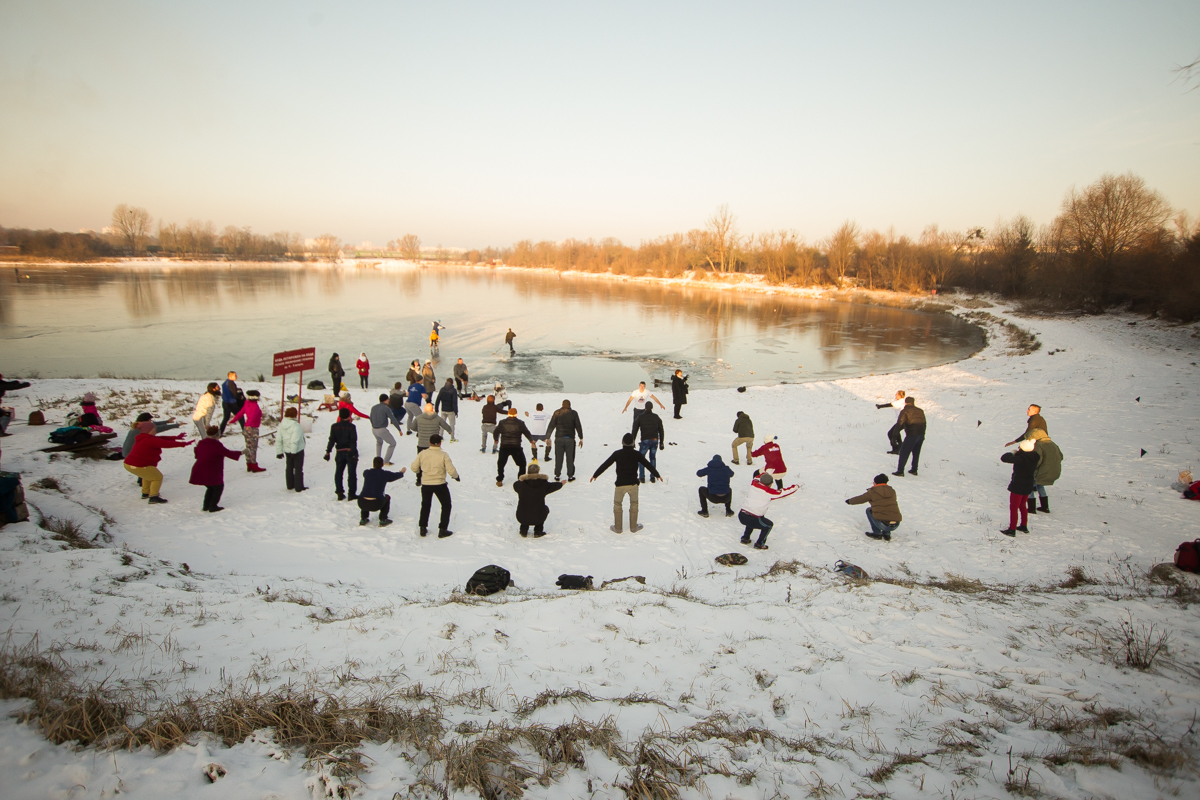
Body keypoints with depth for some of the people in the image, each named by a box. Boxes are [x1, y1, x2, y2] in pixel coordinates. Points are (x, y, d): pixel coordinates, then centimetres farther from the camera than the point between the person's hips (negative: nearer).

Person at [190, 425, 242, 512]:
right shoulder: (216, 445, -18)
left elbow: (197, 455, 20)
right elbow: (228, 453, -16)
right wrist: (241, 453, -8)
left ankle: (206, 506, 23)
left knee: (210, 488, 24)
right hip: (211, 473, -8)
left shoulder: (201, 443, 7)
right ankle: (212, 506, 8)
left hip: (199, 471, 8)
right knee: (218, 487, 10)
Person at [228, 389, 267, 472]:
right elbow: (252, 416, -29)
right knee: (253, 448, -3)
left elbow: (240, 413, 11)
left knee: (248, 447, 13)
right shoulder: (255, 406, -16)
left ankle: (249, 465, 19)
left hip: (246, 428, 7)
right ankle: (254, 466, 1)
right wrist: (248, 425, -41)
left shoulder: (247, 404, 5)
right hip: (253, 429, -7)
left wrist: (233, 420, 23)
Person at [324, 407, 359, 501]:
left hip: (340, 453, 3)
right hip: (350, 452, -3)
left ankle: (340, 493, 14)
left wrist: (328, 452, 3)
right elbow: (353, 441, -13)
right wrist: (354, 454, -12)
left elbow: (331, 440, -1)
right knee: (352, 473, 3)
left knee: (338, 472, 14)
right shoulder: (351, 426, -10)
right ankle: (352, 493, 4)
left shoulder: (334, 426, 0)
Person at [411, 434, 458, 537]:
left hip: (425, 484, 3)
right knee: (446, 506, 14)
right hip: (440, 485, -3)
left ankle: (423, 528, 27)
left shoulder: (422, 453, -5)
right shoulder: (443, 455, -14)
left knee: (425, 505, 24)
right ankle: (442, 530, 11)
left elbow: (414, 467, 2)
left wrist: (418, 473, 24)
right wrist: (456, 476, 7)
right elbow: (451, 471, -15)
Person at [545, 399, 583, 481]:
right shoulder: (573, 413, 1)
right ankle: (570, 476, 8)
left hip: (559, 438, 1)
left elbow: (551, 426, 2)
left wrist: (547, 437, 7)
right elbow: (578, 426, -1)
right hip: (570, 439, -1)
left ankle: (557, 475, 14)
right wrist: (581, 438, 3)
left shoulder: (557, 413, 3)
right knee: (570, 458, 6)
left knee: (558, 458, 9)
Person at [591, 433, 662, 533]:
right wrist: (657, 475, 21)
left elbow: (605, 465, -2)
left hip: (620, 484, -1)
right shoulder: (636, 454, -4)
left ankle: (617, 528, 18)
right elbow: (648, 465, 7)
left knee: (617, 504, 14)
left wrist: (595, 475, 10)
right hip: (633, 484, 1)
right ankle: (633, 527, 24)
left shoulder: (617, 454, -7)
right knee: (634, 504, 18)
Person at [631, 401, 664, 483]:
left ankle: (641, 478, 10)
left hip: (645, 441, -3)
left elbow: (634, 431, -1)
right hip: (655, 440, 3)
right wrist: (661, 442, 18)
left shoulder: (639, 418, -1)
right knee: (653, 458, 19)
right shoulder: (657, 417, 7)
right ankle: (652, 477, 17)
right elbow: (661, 431, 11)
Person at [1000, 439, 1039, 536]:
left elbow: (1004, 458, -28)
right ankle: (1024, 526, 34)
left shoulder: (1021, 458, -28)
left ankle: (1012, 529, 11)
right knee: (1022, 505, 25)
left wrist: (1012, 453, -9)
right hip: (1028, 486, 7)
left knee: (1013, 508, 5)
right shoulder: (1034, 457, -6)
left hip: (1018, 486, -7)